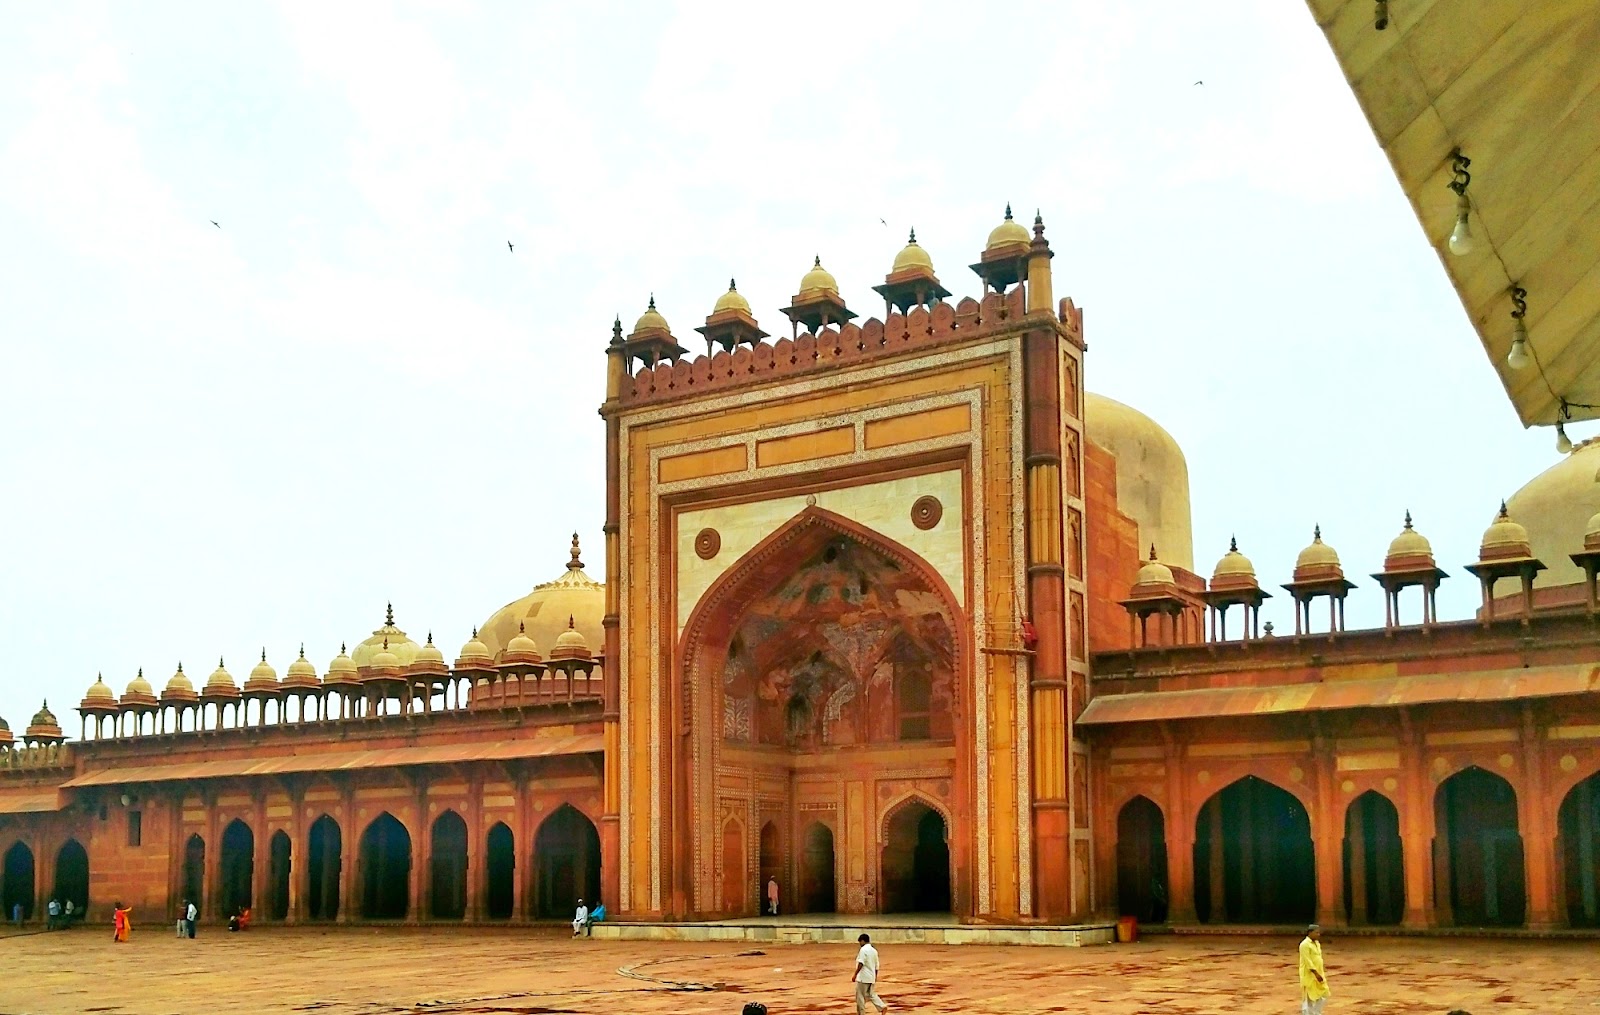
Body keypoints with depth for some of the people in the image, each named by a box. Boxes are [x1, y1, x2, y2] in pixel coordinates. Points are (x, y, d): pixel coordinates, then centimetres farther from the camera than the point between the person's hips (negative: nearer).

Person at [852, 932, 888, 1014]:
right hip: (871, 978, 8)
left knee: (860, 996, 2)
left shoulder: (863, 950, -12)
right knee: (872, 994, 15)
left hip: (863, 978, -8)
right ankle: (882, 1007, -1)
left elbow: (861, 964, -20)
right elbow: (876, 966, 16)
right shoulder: (874, 950, 12)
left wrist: (855, 975, -18)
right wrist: (875, 977, 26)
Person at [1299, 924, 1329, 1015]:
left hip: (1318, 974, 9)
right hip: (1309, 975, -9)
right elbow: (1307, 961, -21)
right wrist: (1316, 973, -24)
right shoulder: (1305, 945, -16)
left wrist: (1322, 973, 17)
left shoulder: (1317, 943, 13)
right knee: (1309, 997, -3)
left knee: (1323, 995, 9)